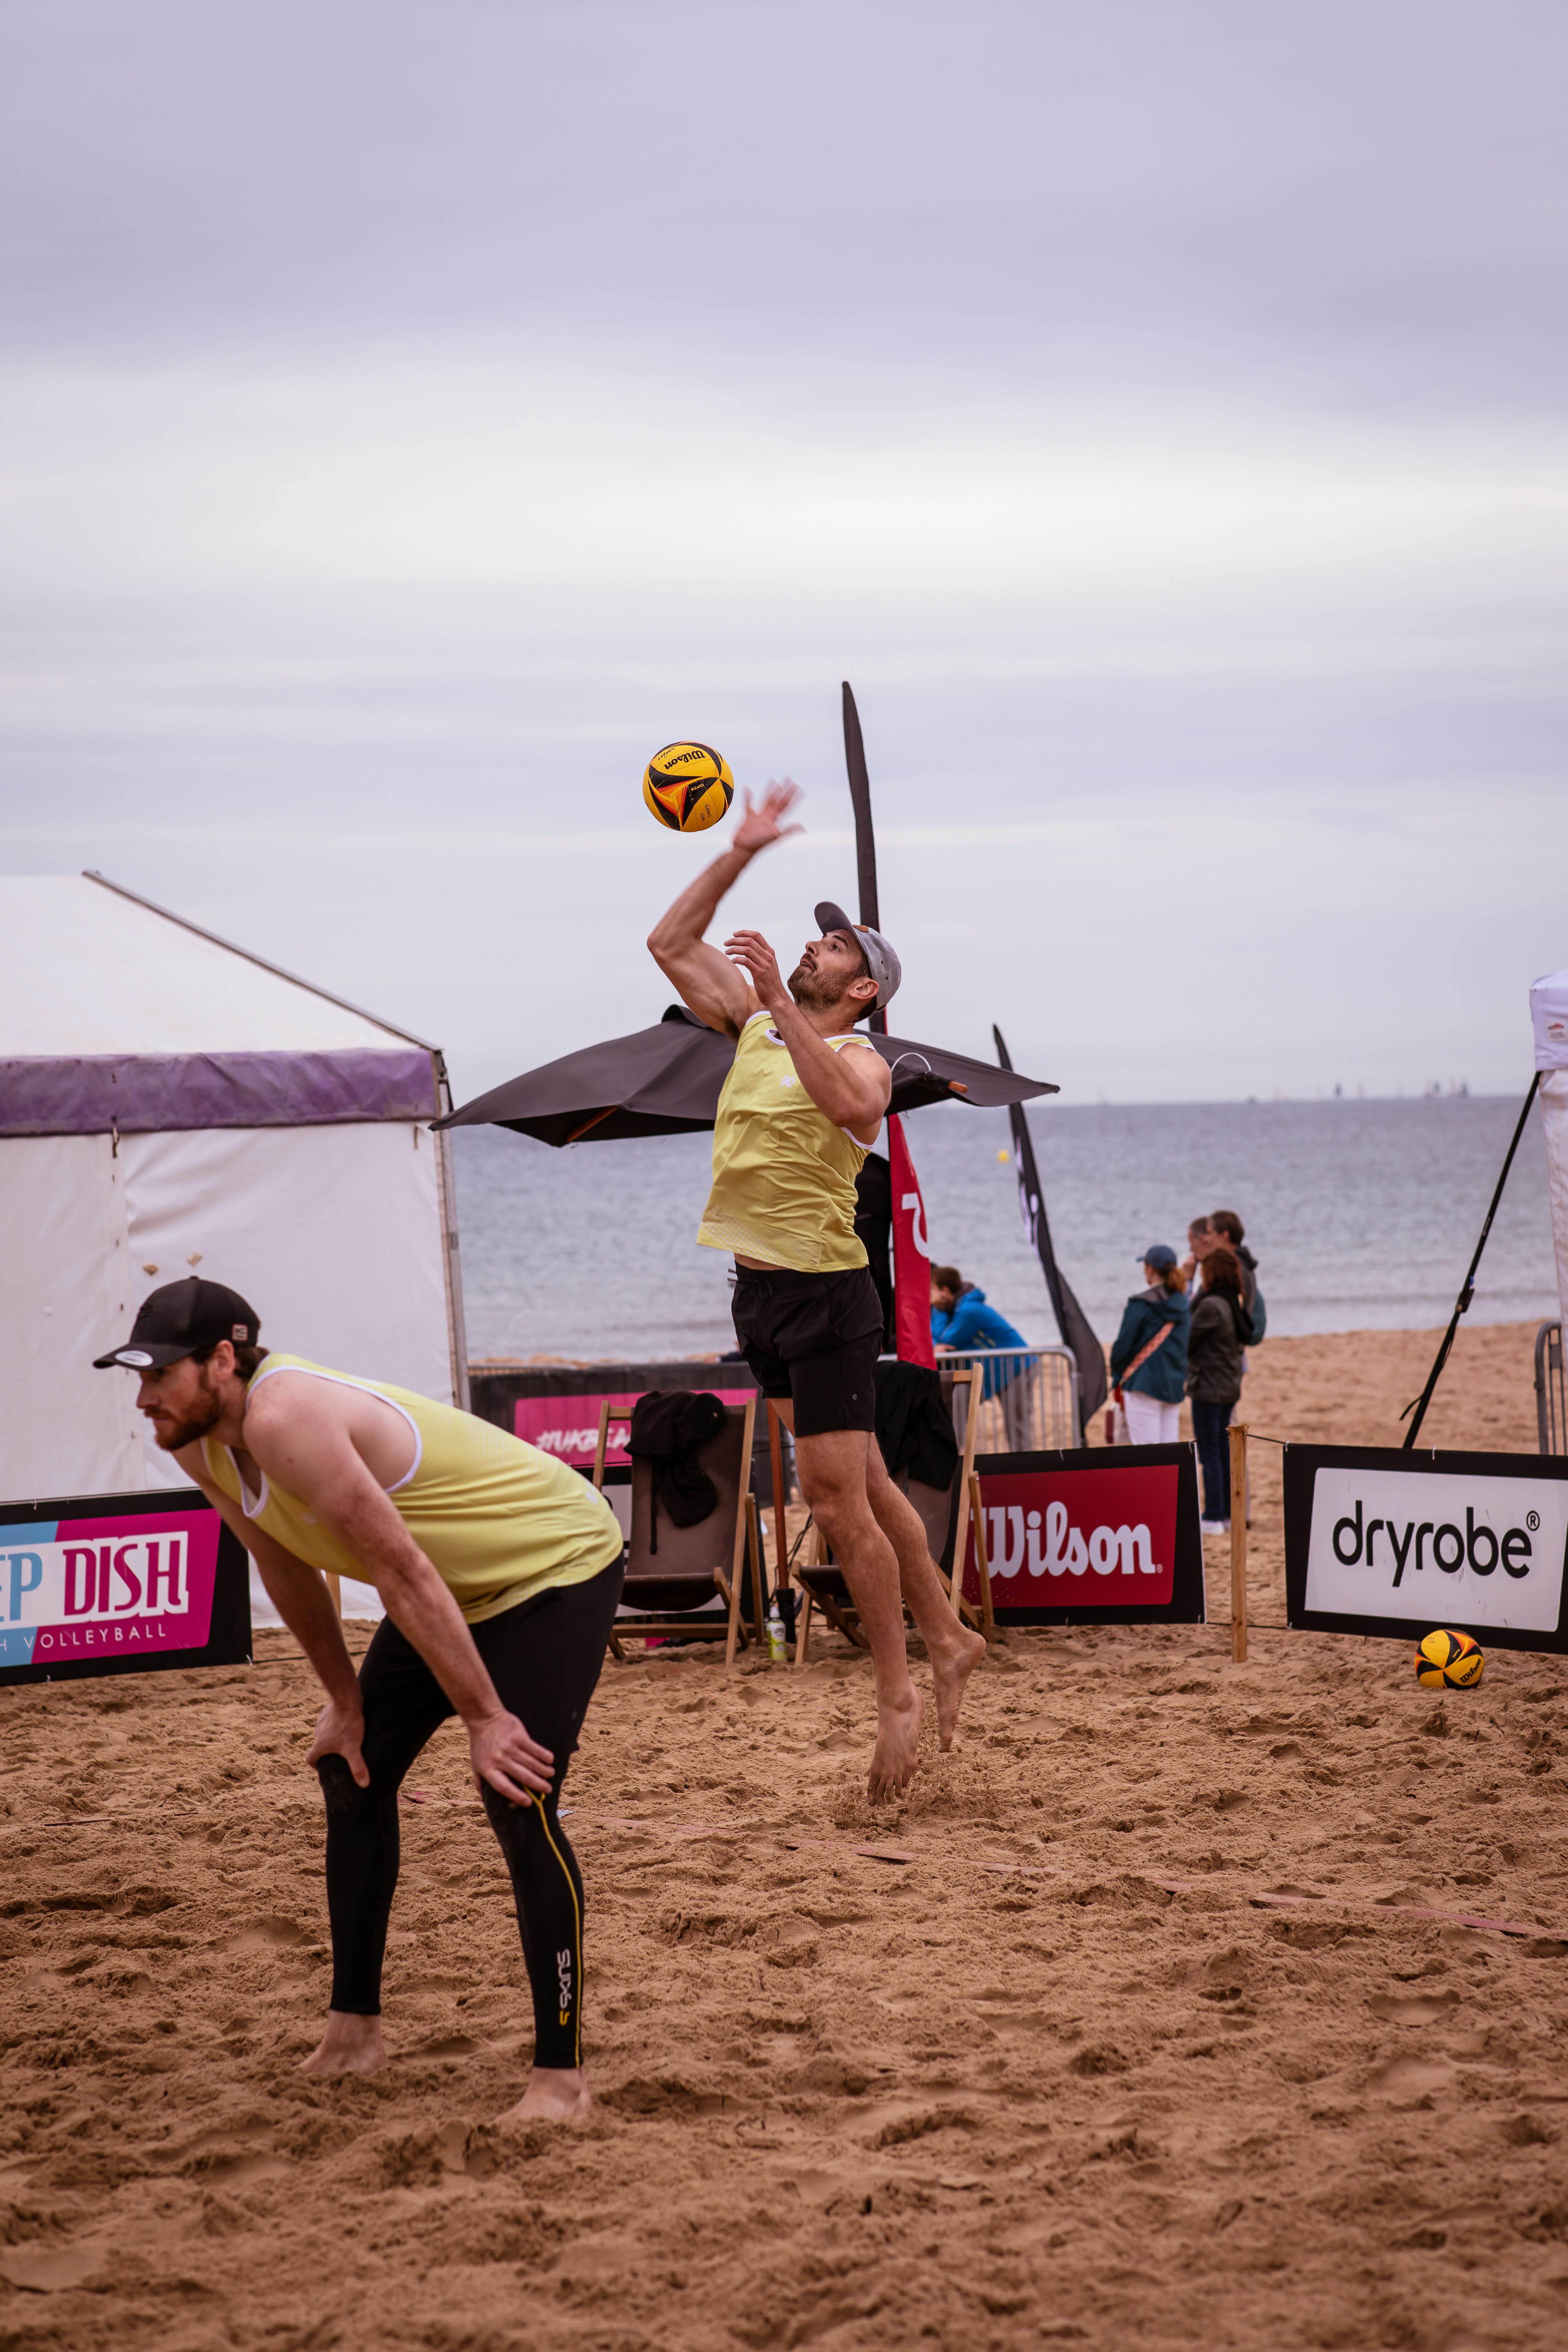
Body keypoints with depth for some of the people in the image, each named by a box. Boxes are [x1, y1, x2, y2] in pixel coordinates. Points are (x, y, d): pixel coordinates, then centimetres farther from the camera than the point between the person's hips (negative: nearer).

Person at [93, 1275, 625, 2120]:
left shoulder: (283, 1421, -35)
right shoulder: (198, 1443, -6)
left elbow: (405, 1575, -33)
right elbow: (284, 1567, 9)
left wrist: (484, 1719, -29)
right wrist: (344, 1698, 11)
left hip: (558, 1561, -10)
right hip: (463, 1586, 10)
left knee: (517, 1800, -20)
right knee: (352, 1767, 13)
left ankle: (560, 2074, -13)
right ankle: (354, 2029, 26)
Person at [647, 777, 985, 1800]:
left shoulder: (860, 1058, -12)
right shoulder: (753, 1024, 9)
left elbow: (851, 1106, -36)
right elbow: (670, 943, 14)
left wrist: (778, 997, -36)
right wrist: (740, 855, 7)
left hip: (825, 1293, -8)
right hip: (762, 1290, 8)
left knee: (838, 1500, -9)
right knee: (863, 1486, 16)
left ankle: (899, 1695, -2)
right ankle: (949, 1639, 27)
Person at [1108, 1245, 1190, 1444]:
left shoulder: (1141, 1305, -11)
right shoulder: (1183, 1303, 9)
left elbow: (1124, 1345, -8)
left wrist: (1116, 1371, 10)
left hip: (1145, 1383, -7)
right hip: (1175, 1385, 7)